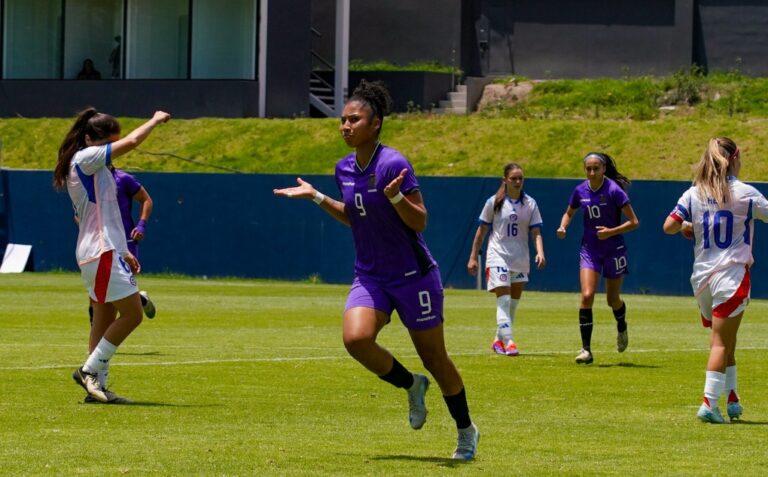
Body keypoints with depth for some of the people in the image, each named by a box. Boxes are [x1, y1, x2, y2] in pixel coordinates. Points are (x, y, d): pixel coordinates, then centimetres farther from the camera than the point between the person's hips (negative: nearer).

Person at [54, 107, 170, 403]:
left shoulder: (92, 167, 19)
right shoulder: (85, 158, -10)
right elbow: (132, 141, -17)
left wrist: (122, 252, 22)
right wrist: (155, 120, -1)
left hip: (102, 253, 10)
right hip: (102, 254, -10)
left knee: (105, 321, 9)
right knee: (132, 314, -9)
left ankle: (94, 385, 8)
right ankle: (88, 370, -5)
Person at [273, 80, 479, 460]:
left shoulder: (394, 165, -17)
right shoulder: (344, 169, 3)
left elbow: (419, 222, -16)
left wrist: (395, 196, -32)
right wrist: (316, 197, 11)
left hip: (413, 276, -5)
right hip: (370, 278, 5)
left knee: (433, 358, 5)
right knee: (356, 338, -22)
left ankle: (466, 431, 27)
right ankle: (411, 386, 6)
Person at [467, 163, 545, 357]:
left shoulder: (530, 204, 4)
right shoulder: (494, 203, -1)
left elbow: (536, 232, 0)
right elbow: (481, 231, 5)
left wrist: (540, 253, -17)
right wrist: (473, 257, 3)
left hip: (520, 259, 4)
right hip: (498, 255, -4)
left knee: (514, 301, 10)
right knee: (503, 299, -16)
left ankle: (499, 340, 25)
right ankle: (508, 342, -24)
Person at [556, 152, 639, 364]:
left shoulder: (613, 190, -14)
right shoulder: (580, 191, -1)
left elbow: (633, 222, -12)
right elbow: (569, 213, 18)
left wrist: (611, 231, -24)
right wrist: (563, 226, -4)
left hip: (614, 250, -2)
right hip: (589, 250, 2)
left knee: (613, 300, 10)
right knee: (587, 296, -15)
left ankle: (621, 327, 46)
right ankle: (586, 350, -11)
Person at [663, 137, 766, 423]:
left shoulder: (693, 194, 3)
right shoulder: (744, 193, -6)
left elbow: (669, 227, -4)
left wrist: (686, 227, 17)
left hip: (702, 276, 4)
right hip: (732, 274, -4)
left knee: (723, 341, 17)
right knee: (722, 342, -5)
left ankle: (732, 400, 21)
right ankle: (709, 404, -14)